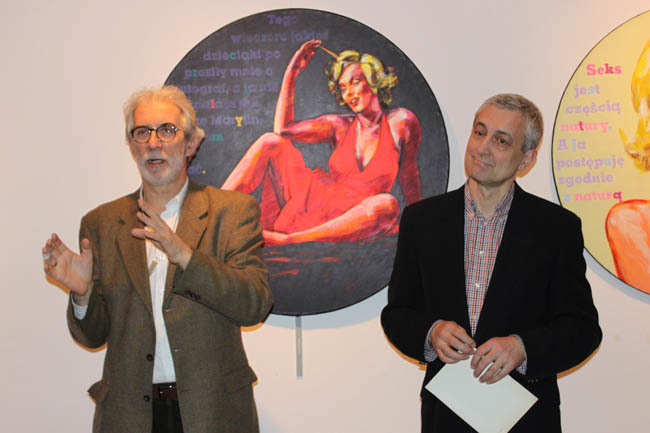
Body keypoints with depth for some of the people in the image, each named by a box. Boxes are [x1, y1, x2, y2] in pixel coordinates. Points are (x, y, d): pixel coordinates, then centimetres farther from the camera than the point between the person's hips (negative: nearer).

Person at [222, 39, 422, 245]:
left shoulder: (401, 121, -1)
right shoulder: (340, 126, 7)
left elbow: (409, 174, 8)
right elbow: (284, 128, -4)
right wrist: (292, 71, 1)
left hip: (346, 221, -3)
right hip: (312, 200, 3)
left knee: (387, 205, -38)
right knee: (271, 141, -12)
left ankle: (284, 239, -40)